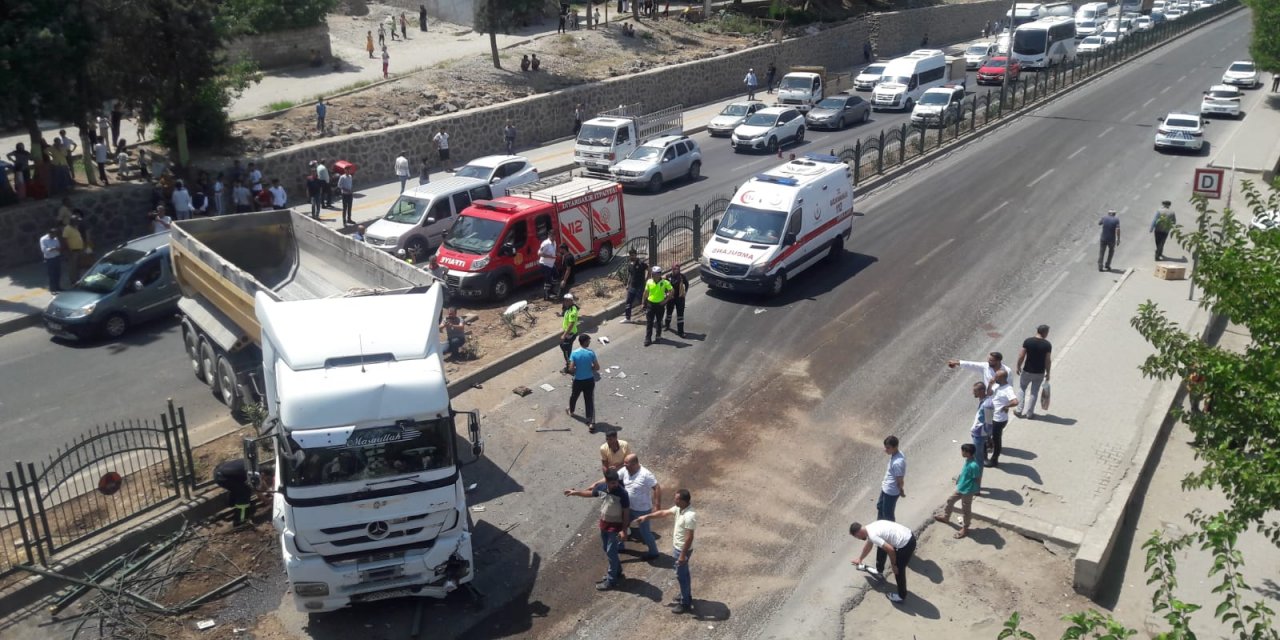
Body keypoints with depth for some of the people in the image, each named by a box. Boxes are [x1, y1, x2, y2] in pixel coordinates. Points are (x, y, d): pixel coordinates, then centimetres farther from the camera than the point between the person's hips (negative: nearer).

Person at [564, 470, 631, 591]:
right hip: (604, 523, 7)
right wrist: (575, 492, 11)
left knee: (611, 552, 0)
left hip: (615, 525, -7)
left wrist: (624, 530, -19)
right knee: (606, 549, 19)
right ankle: (617, 572, 38)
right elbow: (589, 493, 12)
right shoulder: (601, 487, -9)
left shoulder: (622, 493, -26)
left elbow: (626, 513, -19)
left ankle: (611, 580, 14)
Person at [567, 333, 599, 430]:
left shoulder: (574, 353, -14)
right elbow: (597, 367, -11)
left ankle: (571, 411, 54)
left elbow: (571, 369, -15)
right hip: (589, 380, -1)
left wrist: (575, 372, 7)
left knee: (573, 396, 28)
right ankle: (591, 423, 0)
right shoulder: (591, 352, -14)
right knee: (589, 401, 5)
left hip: (578, 381, 1)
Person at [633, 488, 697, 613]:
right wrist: (647, 517, 11)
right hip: (677, 547, 9)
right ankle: (686, 596, 40)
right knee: (683, 574, 23)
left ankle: (685, 604, 17)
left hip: (682, 550, -9)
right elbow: (663, 513, 10)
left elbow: (689, 537, -29)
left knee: (681, 576, 4)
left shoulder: (690, 516, -31)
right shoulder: (678, 509, -3)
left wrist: (683, 555, -24)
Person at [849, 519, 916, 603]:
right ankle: (879, 572, 49)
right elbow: (868, 546, 31)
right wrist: (860, 559, 46)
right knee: (881, 548, 27)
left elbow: (890, 550, -25)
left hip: (906, 544, -10)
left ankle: (902, 596, 26)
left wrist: (893, 564, -7)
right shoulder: (870, 528, 11)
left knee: (898, 570, 7)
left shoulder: (872, 535, -20)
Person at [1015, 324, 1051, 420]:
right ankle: (1029, 413, 19)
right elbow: (1048, 360, -10)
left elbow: (1021, 356, -9)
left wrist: (1018, 367, 6)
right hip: (1039, 373, 0)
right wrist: (1047, 373, 2)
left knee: (1022, 389, 19)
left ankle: (1019, 411, 16)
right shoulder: (1047, 344, -12)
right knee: (1034, 392, 14)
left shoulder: (1028, 341, -11)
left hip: (1027, 371, 0)